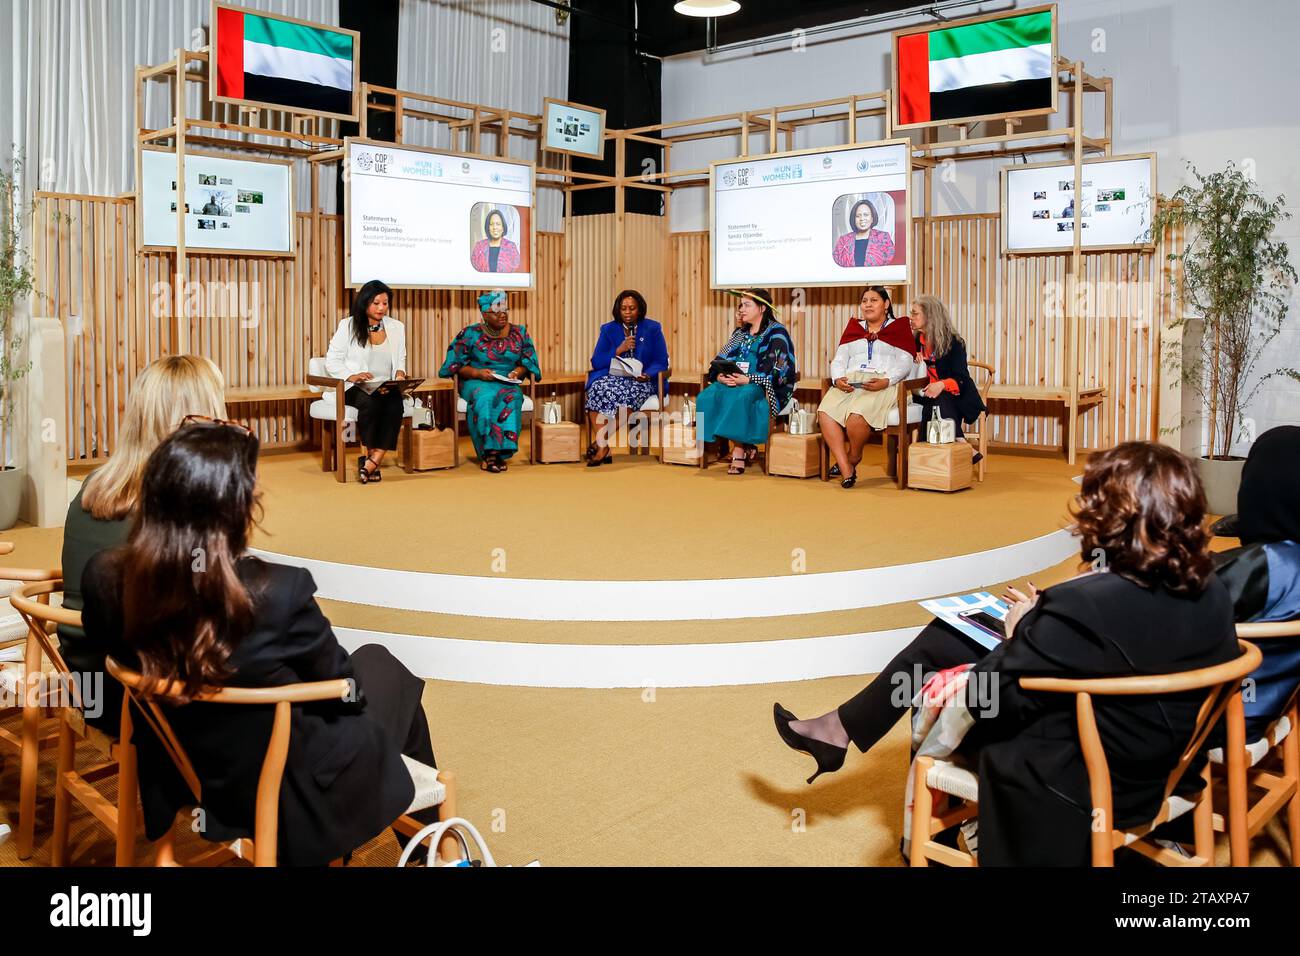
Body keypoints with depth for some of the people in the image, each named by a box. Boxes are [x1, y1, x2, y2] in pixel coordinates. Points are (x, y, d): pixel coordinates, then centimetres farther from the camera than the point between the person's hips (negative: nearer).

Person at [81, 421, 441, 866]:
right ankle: (427, 826, 45)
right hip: (288, 794, -5)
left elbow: (112, 658, 3)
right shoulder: (279, 592, -33)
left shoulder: (105, 578, -18)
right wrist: (347, 691, 8)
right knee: (381, 666, 23)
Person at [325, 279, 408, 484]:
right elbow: (332, 362, 2)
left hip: (387, 388, 2)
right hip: (355, 388, -2)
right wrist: (352, 376, -16)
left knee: (395, 404, -33)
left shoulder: (396, 327, 16)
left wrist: (399, 374, -3)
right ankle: (372, 457, -22)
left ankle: (370, 463, -34)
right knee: (370, 403, -37)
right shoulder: (348, 326, 5)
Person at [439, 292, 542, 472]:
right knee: (485, 398, -37)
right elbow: (457, 365, 3)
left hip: (508, 383, 2)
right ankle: (488, 452, -31)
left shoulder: (519, 333, 10)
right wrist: (477, 373, -15)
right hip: (477, 382, -2)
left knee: (510, 398, -34)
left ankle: (496, 452, -32)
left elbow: (528, 362, 13)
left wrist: (518, 372, -10)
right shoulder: (470, 334, 2)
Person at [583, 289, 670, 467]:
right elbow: (596, 362, 5)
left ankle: (600, 442, -24)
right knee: (597, 389, -34)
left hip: (641, 381, -2)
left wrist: (647, 375, -19)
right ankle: (604, 448, -34)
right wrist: (619, 350, -9)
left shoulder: (652, 329, 7)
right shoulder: (608, 329, 11)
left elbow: (661, 361, 2)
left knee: (620, 392, -37)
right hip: (612, 378, 2)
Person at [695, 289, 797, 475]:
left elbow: (777, 370, -12)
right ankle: (747, 447, -18)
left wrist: (748, 379, -22)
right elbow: (719, 361, 14)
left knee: (739, 399, -38)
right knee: (707, 397, -24)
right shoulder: (740, 333, 21)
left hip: (764, 387, -6)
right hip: (732, 382, 6)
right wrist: (720, 376, -9)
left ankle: (739, 452, -28)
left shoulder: (776, 332, 0)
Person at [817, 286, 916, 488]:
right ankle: (846, 470, -26)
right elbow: (839, 359, 19)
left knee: (856, 415, -36)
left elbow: (905, 364, 2)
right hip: (850, 382, 4)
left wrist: (886, 381, -17)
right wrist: (838, 378, -4)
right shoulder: (853, 327, 29)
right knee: (825, 411, -28)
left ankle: (853, 458, -5)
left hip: (881, 385, -4)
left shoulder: (899, 328, 15)